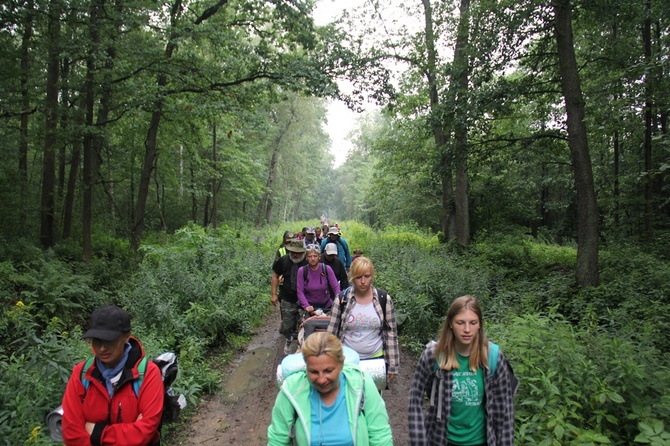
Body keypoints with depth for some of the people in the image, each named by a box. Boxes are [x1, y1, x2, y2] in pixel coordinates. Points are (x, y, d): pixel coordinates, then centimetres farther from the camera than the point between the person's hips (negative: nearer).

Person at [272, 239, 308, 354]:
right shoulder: (283, 261, -7)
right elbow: (275, 276, 5)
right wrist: (273, 294, 4)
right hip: (287, 301, 2)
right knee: (286, 327, 10)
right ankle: (289, 340, 44)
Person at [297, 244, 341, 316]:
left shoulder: (327, 269, -7)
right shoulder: (302, 271, -7)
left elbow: (336, 287, -9)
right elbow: (300, 291, -10)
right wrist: (306, 306, -25)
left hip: (326, 306, 1)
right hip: (310, 307, -1)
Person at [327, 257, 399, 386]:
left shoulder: (384, 299, -6)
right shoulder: (342, 299, -8)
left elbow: (391, 333, 0)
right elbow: (331, 333, -2)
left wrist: (393, 366, 1)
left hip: (376, 359, 1)